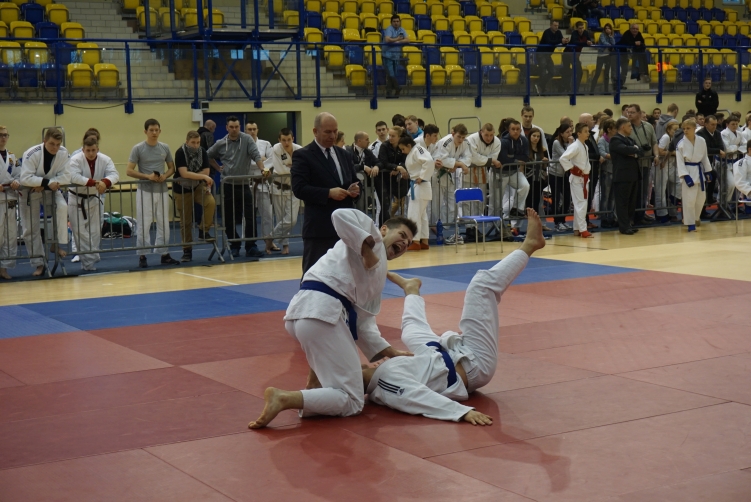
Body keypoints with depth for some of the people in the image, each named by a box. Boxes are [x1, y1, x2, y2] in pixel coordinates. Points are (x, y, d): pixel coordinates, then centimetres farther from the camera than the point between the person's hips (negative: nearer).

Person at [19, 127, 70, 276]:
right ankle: (39, 263, 13)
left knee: (62, 207, -30)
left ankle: (57, 244, -15)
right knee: (31, 229, 1)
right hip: (30, 192, -1)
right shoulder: (31, 154, -27)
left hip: (50, 189, 2)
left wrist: (44, 185, -27)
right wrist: (47, 181, -37)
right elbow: (25, 178, -31)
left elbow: (66, 177, -19)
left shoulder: (63, 153, -17)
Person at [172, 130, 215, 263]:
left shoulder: (202, 152, -4)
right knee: (185, 222, 1)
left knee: (211, 202, -27)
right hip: (182, 189, -3)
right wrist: (203, 176, -26)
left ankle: (203, 231, -8)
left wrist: (191, 176, -19)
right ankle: (187, 251, 11)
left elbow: (206, 172, -8)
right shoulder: (180, 153, -16)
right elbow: (184, 173, -26)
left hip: (198, 186, 3)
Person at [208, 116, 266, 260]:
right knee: (229, 219, 6)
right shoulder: (220, 144, 4)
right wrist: (218, 168, 7)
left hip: (244, 185, -2)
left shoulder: (247, 139, -3)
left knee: (250, 216, -6)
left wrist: (262, 169, -26)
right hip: (228, 185, 2)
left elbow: (256, 155, -12)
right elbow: (208, 156, 19)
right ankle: (234, 246, 21)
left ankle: (251, 247, 0)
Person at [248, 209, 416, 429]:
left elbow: (362, 321, 25)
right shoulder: (371, 234, 11)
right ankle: (284, 398, -20)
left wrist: (390, 352, 19)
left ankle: (316, 381, 18)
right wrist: (367, 250, -8)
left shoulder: (377, 276, 32)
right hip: (321, 311, -10)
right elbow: (340, 215, -9)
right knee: (351, 401, -5)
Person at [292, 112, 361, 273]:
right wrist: (329, 193, -22)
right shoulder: (302, 155, -5)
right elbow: (299, 189, -14)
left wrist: (355, 189, -4)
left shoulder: (343, 154, 16)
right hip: (319, 227, -7)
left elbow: (354, 181, 20)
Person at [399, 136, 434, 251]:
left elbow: (429, 161, -30)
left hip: (421, 186, -11)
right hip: (415, 186, 11)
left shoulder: (417, 150, -15)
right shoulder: (410, 154, 15)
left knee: (414, 215, -8)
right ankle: (424, 242, 19)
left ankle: (416, 242, -4)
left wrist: (422, 177, -24)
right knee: (421, 215, 13)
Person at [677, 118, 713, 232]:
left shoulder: (701, 141, -3)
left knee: (701, 198, 13)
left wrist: (707, 171, 8)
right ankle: (690, 224, 4)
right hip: (688, 172, -4)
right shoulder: (681, 144, -12)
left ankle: (695, 217, 37)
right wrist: (685, 176, -18)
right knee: (689, 199, -6)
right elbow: (679, 162, -12)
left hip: (699, 171, 4)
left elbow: (705, 157, 9)